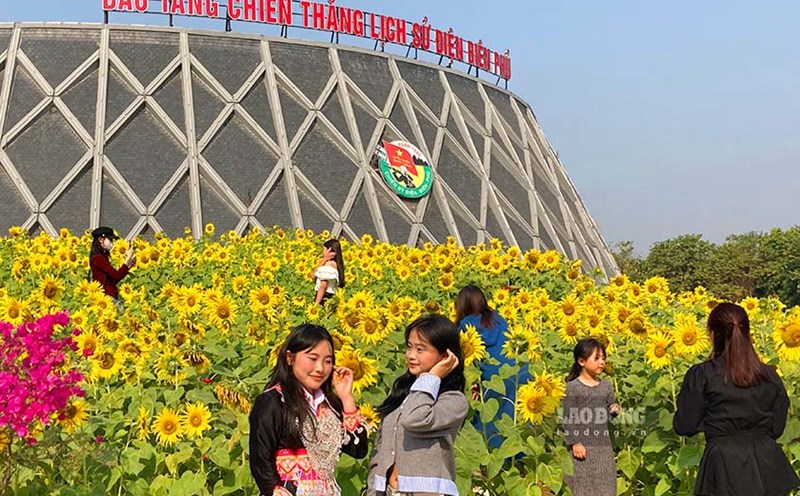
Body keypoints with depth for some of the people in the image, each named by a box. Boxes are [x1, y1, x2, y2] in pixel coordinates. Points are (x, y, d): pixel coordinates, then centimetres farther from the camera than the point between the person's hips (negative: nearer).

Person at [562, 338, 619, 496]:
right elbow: (568, 418, -10)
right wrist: (574, 443, -15)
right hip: (582, 446, -5)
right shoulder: (572, 387, -9)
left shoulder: (606, 386, 7)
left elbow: (610, 409, 15)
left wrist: (615, 409, -9)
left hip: (603, 446, 5)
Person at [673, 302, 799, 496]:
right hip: (767, 464, 3)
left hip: (725, 469, -3)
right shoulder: (770, 376, 1)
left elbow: (684, 426, -4)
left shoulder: (701, 375, -10)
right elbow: (776, 428, 8)